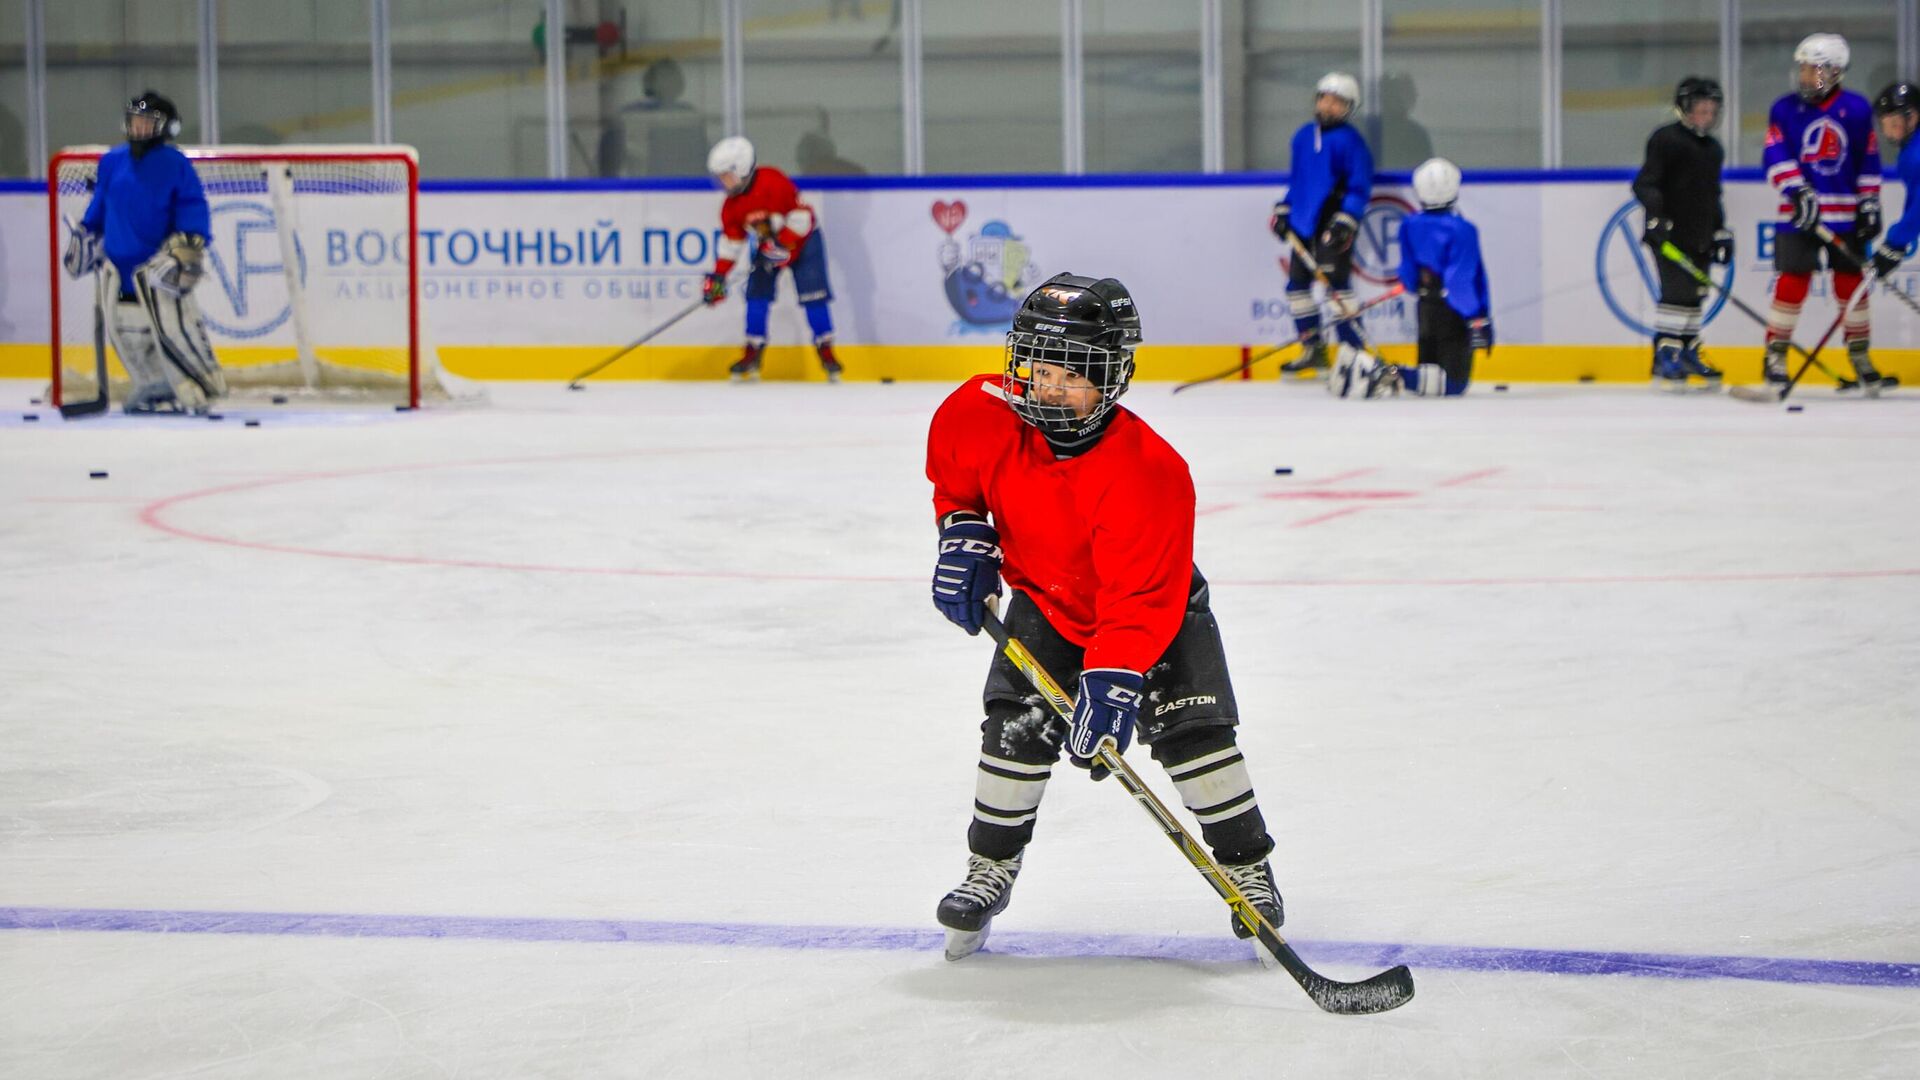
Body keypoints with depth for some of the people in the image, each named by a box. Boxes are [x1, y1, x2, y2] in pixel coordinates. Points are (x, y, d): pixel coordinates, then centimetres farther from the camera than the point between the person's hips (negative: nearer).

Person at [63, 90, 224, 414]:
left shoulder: (175, 164, -6)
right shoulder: (112, 162, 11)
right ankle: (156, 387, 18)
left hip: (159, 262, -6)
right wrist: (84, 236, 24)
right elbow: (100, 203, 24)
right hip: (119, 263, 6)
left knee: (172, 325, -11)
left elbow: (193, 206, -9)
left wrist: (189, 244, -19)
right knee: (125, 327, 6)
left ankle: (200, 386, -3)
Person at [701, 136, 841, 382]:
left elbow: (800, 214, -26)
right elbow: (731, 240, 2)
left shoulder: (773, 182, -27)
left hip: (802, 239, -6)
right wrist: (718, 276, -3)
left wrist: (783, 245, -27)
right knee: (757, 294, -6)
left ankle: (826, 352, -2)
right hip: (767, 246, 6)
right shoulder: (732, 205, -4)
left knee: (813, 295, -12)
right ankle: (752, 356, 1)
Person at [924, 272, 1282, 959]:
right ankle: (989, 871, 7)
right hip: (1044, 599, 4)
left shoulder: (1148, 471, -37)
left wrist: (1113, 681, -47)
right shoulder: (984, 415, -23)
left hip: (1155, 602, -3)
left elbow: (1140, 599, -38)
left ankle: (1248, 870, 3)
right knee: (1017, 724, -10)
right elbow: (950, 461, 4)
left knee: (1191, 727, -14)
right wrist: (963, 532, -6)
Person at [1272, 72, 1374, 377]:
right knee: (1297, 283, 11)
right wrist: (1283, 211, 16)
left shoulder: (1350, 140, -9)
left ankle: (1355, 351, -10)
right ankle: (1313, 350, 22)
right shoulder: (1304, 135, 13)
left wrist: (1345, 221, -20)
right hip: (1304, 224, 8)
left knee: (1336, 283, -14)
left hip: (1333, 225, -8)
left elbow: (1360, 186, -12)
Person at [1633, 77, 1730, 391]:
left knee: (1694, 294, 10)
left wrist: (1721, 232, 21)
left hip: (1699, 237, 8)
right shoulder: (1666, 140, -8)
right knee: (1677, 291, -15)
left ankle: (1688, 354, 19)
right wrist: (1655, 216, -26)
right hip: (1670, 234, -8)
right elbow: (1645, 184, -14)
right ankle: (1664, 359, -14)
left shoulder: (1713, 149, 17)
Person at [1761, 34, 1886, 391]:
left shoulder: (1856, 109, 2)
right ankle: (1775, 354, 3)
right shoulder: (1785, 109, 0)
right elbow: (1775, 156, -10)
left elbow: (1869, 160, 8)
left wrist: (1870, 203, 5)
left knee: (1851, 283, 6)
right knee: (1792, 282, -6)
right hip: (1800, 214, -1)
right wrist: (1797, 192, -22)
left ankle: (1859, 353, 20)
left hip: (1845, 215, 1)